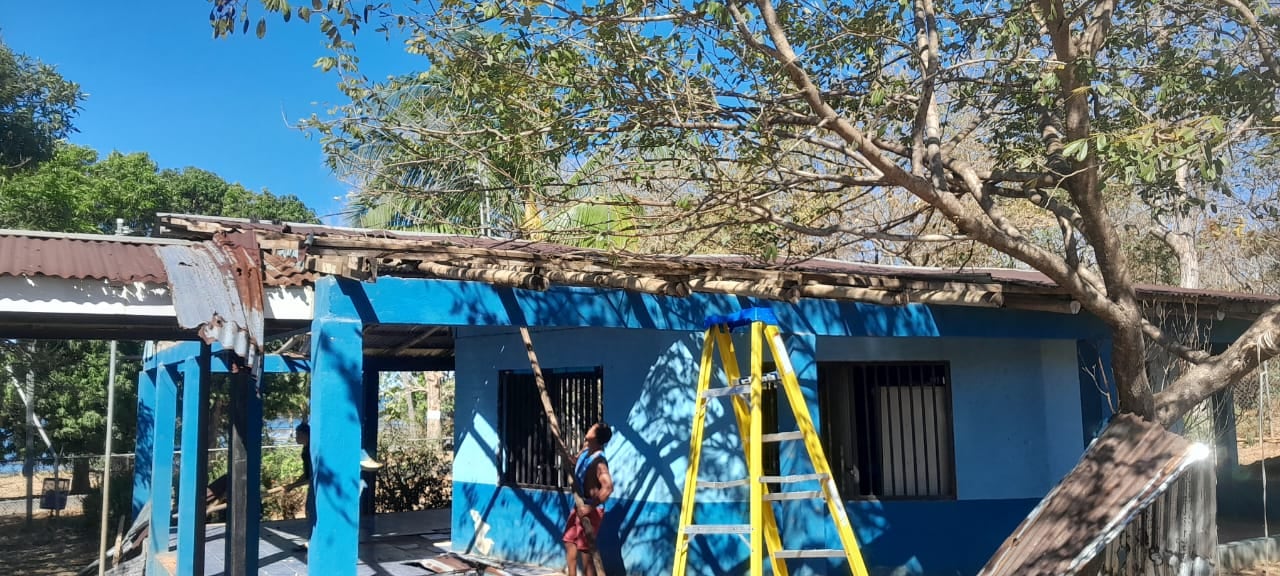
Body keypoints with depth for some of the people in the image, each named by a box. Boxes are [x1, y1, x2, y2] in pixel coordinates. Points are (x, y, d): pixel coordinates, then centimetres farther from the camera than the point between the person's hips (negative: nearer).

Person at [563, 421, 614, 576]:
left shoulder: (598, 460, -26)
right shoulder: (586, 450, 1)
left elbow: (608, 487, -38)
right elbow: (574, 467, 23)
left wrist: (590, 507, -34)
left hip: (590, 509, -9)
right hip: (579, 505, 9)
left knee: (585, 548, -2)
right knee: (570, 540, 16)